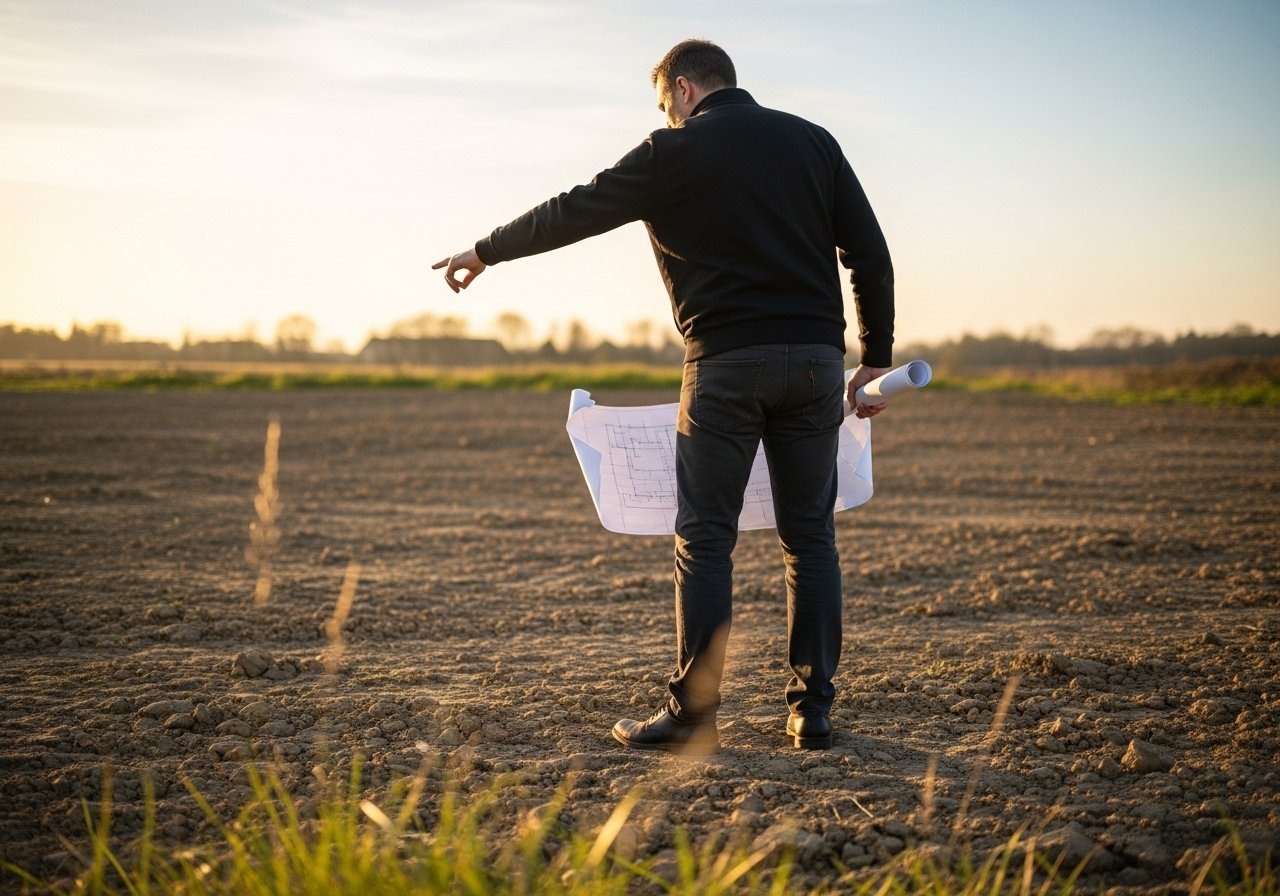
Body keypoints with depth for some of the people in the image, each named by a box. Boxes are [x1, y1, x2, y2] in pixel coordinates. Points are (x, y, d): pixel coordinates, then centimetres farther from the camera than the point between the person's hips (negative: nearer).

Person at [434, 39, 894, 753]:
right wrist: (876, 360, 13)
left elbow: (574, 213, 7)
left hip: (727, 363, -4)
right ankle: (813, 711, 11)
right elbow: (870, 253, 9)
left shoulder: (675, 152, 2)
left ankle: (694, 715, 1)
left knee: (706, 540, 1)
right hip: (815, 360, 4)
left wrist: (485, 252, 20)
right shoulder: (813, 141, 13)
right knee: (811, 536, 8)